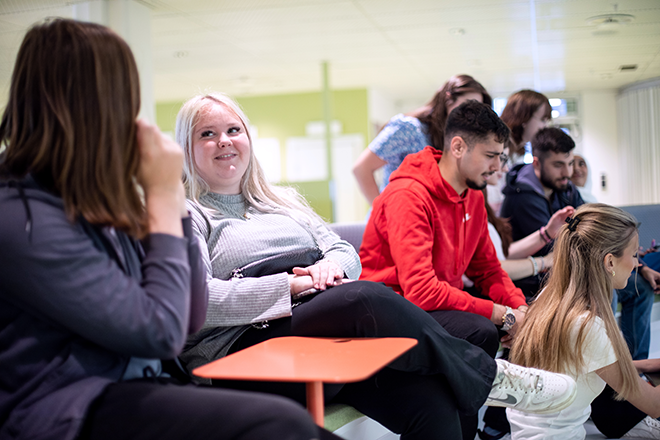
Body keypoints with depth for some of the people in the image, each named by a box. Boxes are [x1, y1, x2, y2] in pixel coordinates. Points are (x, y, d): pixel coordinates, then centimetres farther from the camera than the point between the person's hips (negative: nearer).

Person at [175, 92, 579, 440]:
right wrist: (292, 286, -16)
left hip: (335, 328, 6)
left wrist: (330, 266, -4)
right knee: (363, 298, -34)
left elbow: (348, 253, 21)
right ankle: (487, 376, -15)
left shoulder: (284, 200, 26)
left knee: (430, 400, -25)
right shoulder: (188, 215, 7)